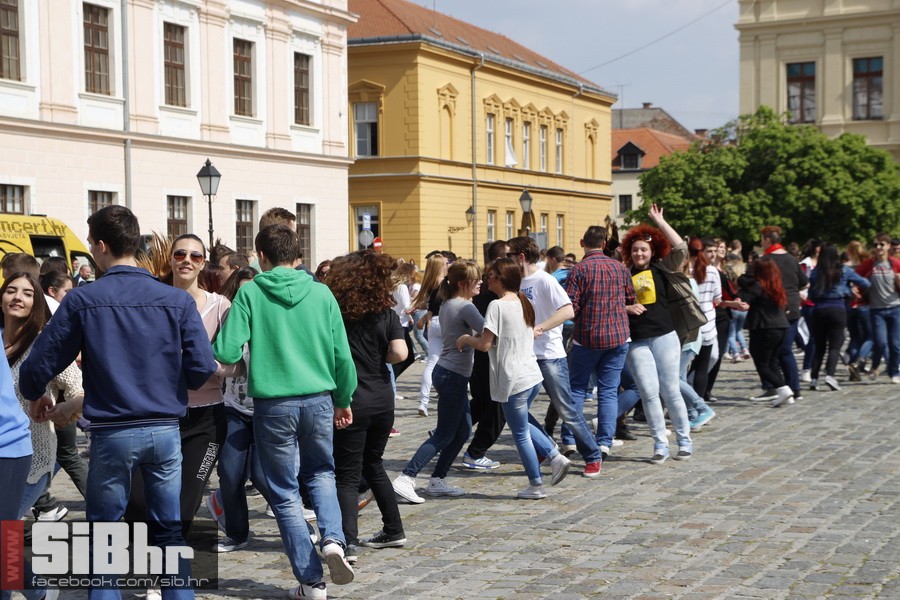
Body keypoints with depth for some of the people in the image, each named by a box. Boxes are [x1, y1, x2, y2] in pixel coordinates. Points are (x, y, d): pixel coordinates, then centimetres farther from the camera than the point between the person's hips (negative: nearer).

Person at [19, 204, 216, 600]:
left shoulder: (82, 301, -7)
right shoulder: (176, 300, -3)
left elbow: (39, 365, -3)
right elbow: (202, 368, -5)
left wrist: (34, 395, 20)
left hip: (111, 433, -2)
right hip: (166, 430, 2)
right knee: (170, 530, 11)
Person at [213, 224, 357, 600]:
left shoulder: (250, 293, -5)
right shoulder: (321, 293, 2)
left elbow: (226, 352, -11)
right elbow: (342, 355, 4)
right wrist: (344, 400, 19)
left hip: (274, 404, -2)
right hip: (319, 400, 2)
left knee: (285, 492, 9)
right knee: (321, 473, 24)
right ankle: (333, 539, -1)